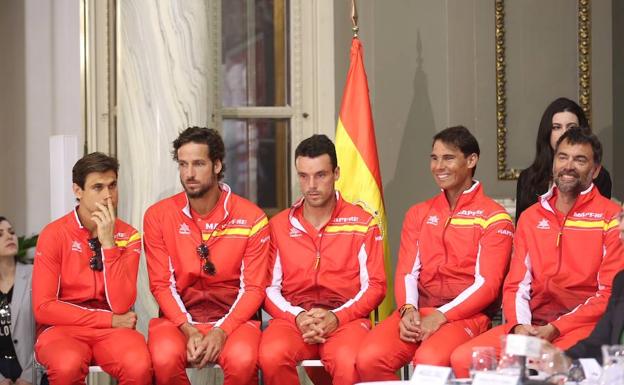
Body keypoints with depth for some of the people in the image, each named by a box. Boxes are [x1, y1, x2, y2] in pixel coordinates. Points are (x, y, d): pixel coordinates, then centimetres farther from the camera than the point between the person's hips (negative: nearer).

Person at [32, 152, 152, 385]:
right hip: (62, 328, -2)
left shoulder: (128, 237, 1)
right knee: (67, 366, -38)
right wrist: (110, 320, -10)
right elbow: (43, 307, -9)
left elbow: (121, 306, -10)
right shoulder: (54, 235, -5)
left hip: (112, 330, 2)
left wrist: (109, 244, -17)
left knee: (139, 366, -33)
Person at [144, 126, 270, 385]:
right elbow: (161, 284, 2)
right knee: (165, 358, -33)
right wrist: (189, 330, -14)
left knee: (242, 359, -35)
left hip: (233, 317, -1)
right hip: (178, 317, 1)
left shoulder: (251, 218, 0)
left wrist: (222, 331, -16)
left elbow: (254, 288, -1)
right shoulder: (158, 216, 3)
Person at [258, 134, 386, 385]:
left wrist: (337, 317, -12)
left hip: (346, 317, -1)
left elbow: (374, 285, 4)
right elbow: (270, 287, 9)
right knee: (272, 356, -34)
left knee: (349, 363, -37)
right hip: (293, 316, 2)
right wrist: (297, 317, -11)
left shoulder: (363, 224, 8)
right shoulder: (279, 226, 13)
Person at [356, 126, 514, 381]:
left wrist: (442, 316, -18)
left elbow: (487, 283, -7)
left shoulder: (494, 218, 2)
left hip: (466, 314, -4)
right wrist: (408, 309, -11)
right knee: (369, 359, -26)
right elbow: (407, 272, 11)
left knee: (429, 360, -37)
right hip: (417, 311, 4)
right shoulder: (418, 214, 19)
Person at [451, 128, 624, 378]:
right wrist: (518, 325, -8)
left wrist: (555, 328, -14)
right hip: (531, 324, 5)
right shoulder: (531, 217, 17)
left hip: (583, 325, -5)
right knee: (462, 359, -18)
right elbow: (516, 285, 14)